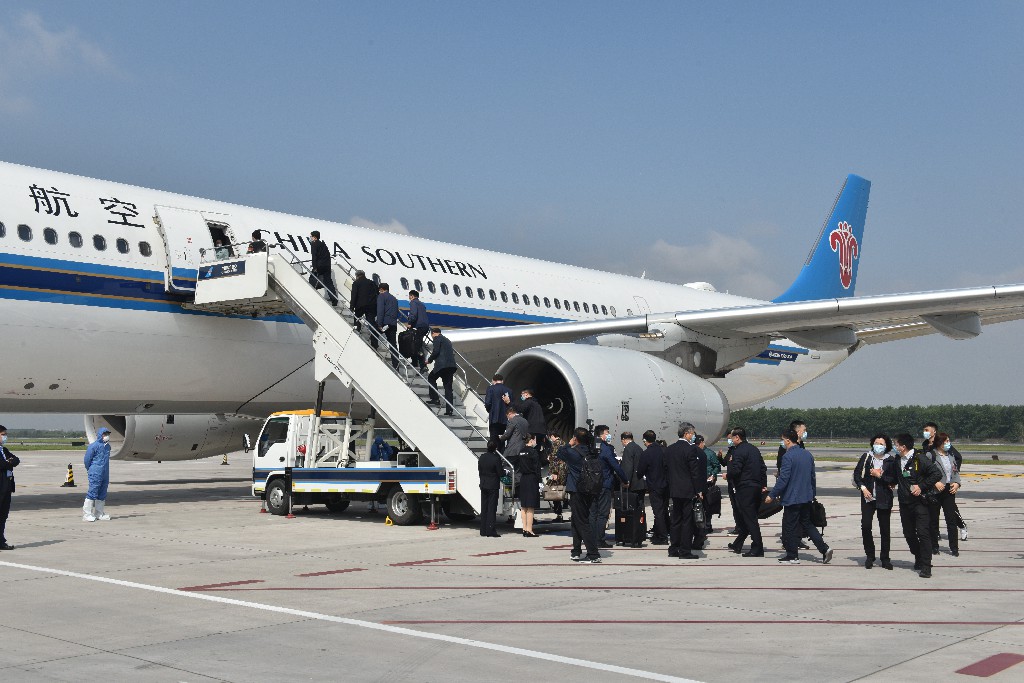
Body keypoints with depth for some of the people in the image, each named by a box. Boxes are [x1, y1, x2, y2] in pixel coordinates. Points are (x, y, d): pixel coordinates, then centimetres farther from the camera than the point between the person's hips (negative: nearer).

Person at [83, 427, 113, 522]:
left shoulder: (108, 446, 11)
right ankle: (87, 514, -2)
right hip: (95, 474, -7)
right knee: (92, 493, -7)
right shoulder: (93, 446, -11)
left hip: (105, 474, 7)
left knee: (102, 494, 10)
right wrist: (90, 470, 7)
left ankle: (99, 513, 18)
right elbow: (87, 459, -4)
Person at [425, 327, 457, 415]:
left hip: (442, 364, -7)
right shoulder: (447, 340, 26)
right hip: (451, 365, 7)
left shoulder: (437, 338, 2)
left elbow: (436, 351, -11)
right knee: (448, 387, 7)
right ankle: (449, 410, 2)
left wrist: (429, 360, 5)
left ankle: (435, 399, 6)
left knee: (431, 378, 15)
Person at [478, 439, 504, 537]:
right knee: (492, 508, -1)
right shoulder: (496, 458, -17)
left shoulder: (482, 457, 2)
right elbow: (500, 473, -14)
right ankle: (490, 531, -3)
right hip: (493, 486, -6)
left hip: (483, 485, 6)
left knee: (483, 508, 12)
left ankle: (483, 530, 15)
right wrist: (504, 470, 6)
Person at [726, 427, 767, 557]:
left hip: (745, 489, -9)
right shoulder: (754, 449, 14)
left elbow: (735, 470, -20)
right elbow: (763, 467, 15)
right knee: (745, 517, 15)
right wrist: (764, 485, 16)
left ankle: (757, 549, -5)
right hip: (757, 488, 9)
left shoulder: (739, 451, -14)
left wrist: (727, 475, 0)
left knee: (750, 519, -5)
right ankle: (737, 545, 26)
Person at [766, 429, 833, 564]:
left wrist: (772, 495, -12)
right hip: (807, 497, 8)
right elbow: (813, 477, 15)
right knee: (807, 524, 18)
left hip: (792, 498, -8)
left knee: (790, 527, 4)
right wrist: (813, 493, 26)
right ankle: (824, 548, 8)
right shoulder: (808, 454, 7)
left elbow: (783, 479, -20)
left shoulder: (788, 456, -18)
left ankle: (792, 556, 11)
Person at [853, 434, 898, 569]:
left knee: (885, 528, 5)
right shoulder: (866, 457, 4)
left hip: (884, 498, -1)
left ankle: (885, 559, 15)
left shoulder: (891, 460, 0)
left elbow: (894, 480, -4)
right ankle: (869, 555, 9)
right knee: (865, 526, -8)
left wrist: (880, 476, -11)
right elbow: (857, 474, 5)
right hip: (868, 497, 1)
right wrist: (862, 487, -6)